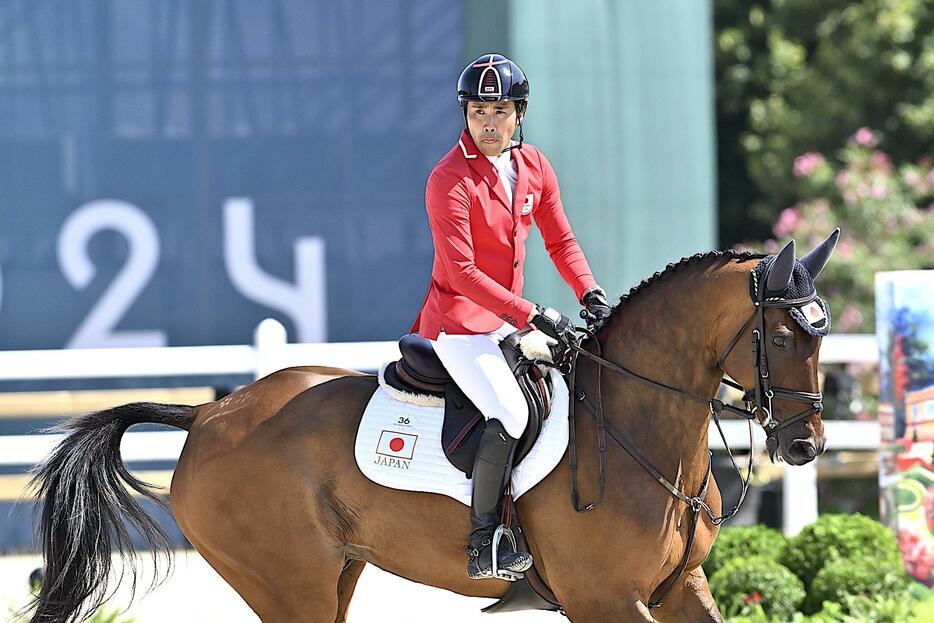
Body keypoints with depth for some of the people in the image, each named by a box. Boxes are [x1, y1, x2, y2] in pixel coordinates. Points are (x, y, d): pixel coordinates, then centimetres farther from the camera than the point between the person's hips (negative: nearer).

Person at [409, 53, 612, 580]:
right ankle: (484, 547, -19)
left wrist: (590, 292, -5)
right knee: (510, 413, -25)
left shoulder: (534, 166, 5)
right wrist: (533, 315, -24)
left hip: (505, 322, 8)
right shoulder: (450, 180, -18)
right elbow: (461, 273, -22)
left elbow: (560, 240, 13)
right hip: (459, 323, -8)